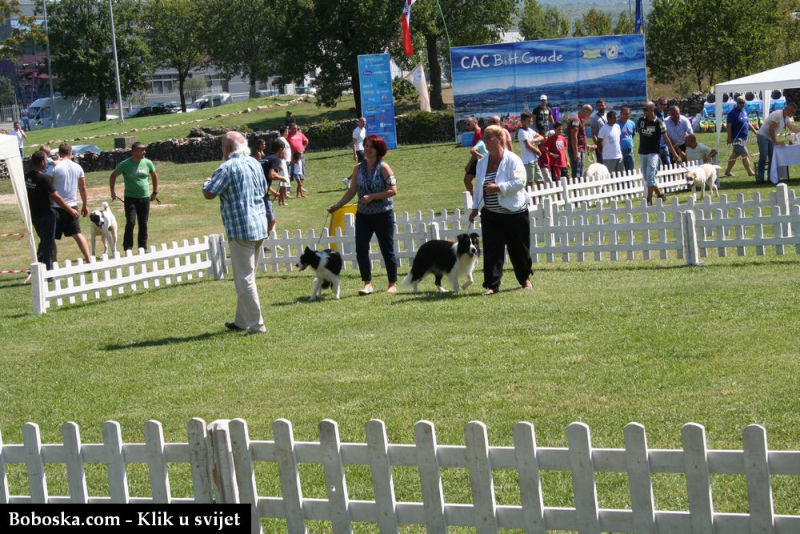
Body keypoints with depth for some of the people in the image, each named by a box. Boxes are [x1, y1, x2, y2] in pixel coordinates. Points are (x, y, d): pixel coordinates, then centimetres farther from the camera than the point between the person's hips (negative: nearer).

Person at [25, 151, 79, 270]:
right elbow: (56, 197, -20)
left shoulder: (28, 176, 2)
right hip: (46, 215, -7)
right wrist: (70, 210, -13)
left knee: (44, 242, 21)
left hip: (34, 215, 7)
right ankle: (48, 272, 4)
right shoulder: (43, 178, -21)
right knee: (48, 243, 2)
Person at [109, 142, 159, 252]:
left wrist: (155, 192, 15)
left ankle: (142, 248, 15)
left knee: (143, 224, 7)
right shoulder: (125, 164, -8)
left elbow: (154, 176, 18)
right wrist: (113, 191, -2)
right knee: (130, 223, -11)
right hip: (130, 198, -3)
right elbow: (113, 176, 3)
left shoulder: (148, 163, 1)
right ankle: (127, 248, -3)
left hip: (145, 198, 3)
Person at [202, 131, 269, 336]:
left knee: (245, 279, -4)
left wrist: (206, 182, 5)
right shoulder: (255, 163, 11)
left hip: (241, 229, -9)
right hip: (260, 226, 9)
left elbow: (209, 194, -16)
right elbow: (264, 189, 24)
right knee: (246, 277, 18)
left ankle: (256, 325, -4)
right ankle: (241, 320, 27)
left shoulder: (228, 168, -14)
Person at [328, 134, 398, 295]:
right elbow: (352, 191, 10)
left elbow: (393, 190, -13)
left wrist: (372, 197, -18)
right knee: (360, 249, -7)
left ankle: (393, 284, 16)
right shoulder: (358, 168, 6)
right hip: (363, 215, 4)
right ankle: (367, 283, 0)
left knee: (387, 250, 4)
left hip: (383, 215, -4)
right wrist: (337, 205, 1)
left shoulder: (383, 167, -7)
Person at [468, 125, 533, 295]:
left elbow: (520, 182, -18)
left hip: (513, 212, -4)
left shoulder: (512, 160, -10)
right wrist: (475, 208, 13)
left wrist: (498, 188, -24)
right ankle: (492, 284, -2)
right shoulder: (482, 163, 9)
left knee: (519, 248, 8)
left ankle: (525, 278, 28)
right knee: (491, 250, -3)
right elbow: (478, 187, 16)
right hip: (490, 214, 4)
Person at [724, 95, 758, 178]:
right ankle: (750, 172, -9)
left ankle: (728, 171, 23)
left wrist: (754, 131, 17)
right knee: (745, 154, -11)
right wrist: (729, 138, -20)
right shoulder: (733, 113, -12)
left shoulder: (744, 111, 13)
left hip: (744, 137, 8)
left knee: (735, 155, 14)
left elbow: (748, 123, 23)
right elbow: (728, 126, -15)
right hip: (737, 138, -8)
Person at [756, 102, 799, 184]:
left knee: (772, 158, 4)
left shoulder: (786, 118, 8)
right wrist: (776, 142, -20)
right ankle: (760, 178, -12)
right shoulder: (778, 115, -21)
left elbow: (793, 128, 19)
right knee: (763, 158, -13)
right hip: (763, 136, -9)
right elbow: (771, 129, -24)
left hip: (770, 138, 9)